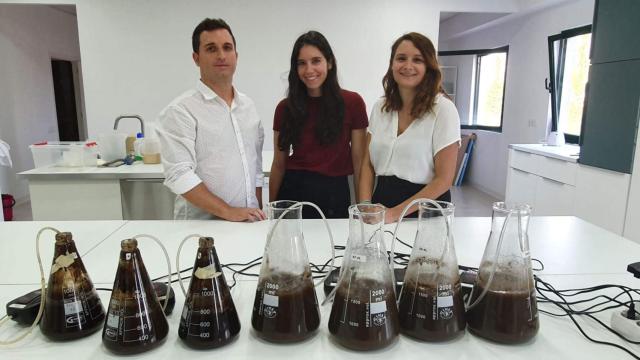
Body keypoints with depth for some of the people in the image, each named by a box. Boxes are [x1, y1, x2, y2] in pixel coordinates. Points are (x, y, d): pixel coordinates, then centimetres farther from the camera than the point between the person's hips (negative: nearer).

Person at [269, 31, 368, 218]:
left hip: (334, 195, -2)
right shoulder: (285, 108, 2)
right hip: (292, 192, 2)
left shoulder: (352, 103, -5)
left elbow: (359, 161, -3)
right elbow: (278, 165, 6)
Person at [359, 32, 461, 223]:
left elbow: (444, 179, -13)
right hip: (382, 199, 4)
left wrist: (395, 213, -16)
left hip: (425, 213, -3)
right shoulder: (380, 107, 3)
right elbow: (368, 165, 4)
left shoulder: (443, 109, -11)